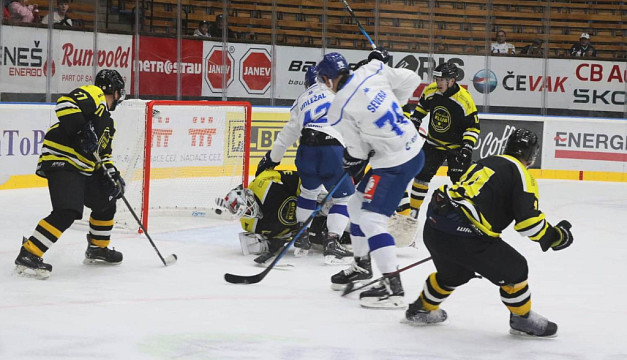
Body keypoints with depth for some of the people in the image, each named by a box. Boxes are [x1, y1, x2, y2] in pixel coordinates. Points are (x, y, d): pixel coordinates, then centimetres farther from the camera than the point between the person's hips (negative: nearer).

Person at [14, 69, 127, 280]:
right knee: (67, 212, -24)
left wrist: (112, 175, 9)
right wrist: (81, 130, -29)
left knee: (106, 203, 20)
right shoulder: (93, 94, -5)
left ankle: (97, 249, 37)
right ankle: (28, 256, -22)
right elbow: (65, 104, -22)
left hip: (83, 168, 11)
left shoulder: (107, 120, 25)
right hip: (61, 162, -11)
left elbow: (103, 153, 26)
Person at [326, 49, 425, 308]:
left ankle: (393, 287, -17)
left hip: (395, 164, -9)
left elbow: (358, 150, -8)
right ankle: (362, 265, 37)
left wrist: (351, 162, 14)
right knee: (357, 205, 21)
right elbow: (411, 79, 6)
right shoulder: (372, 70, -2)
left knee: (371, 218, -12)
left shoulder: (340, 110, -17)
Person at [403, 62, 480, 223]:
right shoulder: (430, 91, -11)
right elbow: (421, 108, 11)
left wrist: (467, 147, -27)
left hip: (457, 146, -4)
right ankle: (414, 210, 15)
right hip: (434, 143, 4)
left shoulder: (465, 99, -25)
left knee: (460, 180, -7)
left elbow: (473, 127, -19)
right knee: (422, 174, 2)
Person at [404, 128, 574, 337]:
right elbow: (528, 220, -9)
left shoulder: (486, 162, 24)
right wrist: (554, 236, 5)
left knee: (455, 272, 34)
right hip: (461, 235, -8)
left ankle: (422, 309, 49)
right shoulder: (520, 173, 0)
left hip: (433, 227, 8)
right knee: (513, 269, 7)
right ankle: (522, 320, 18)